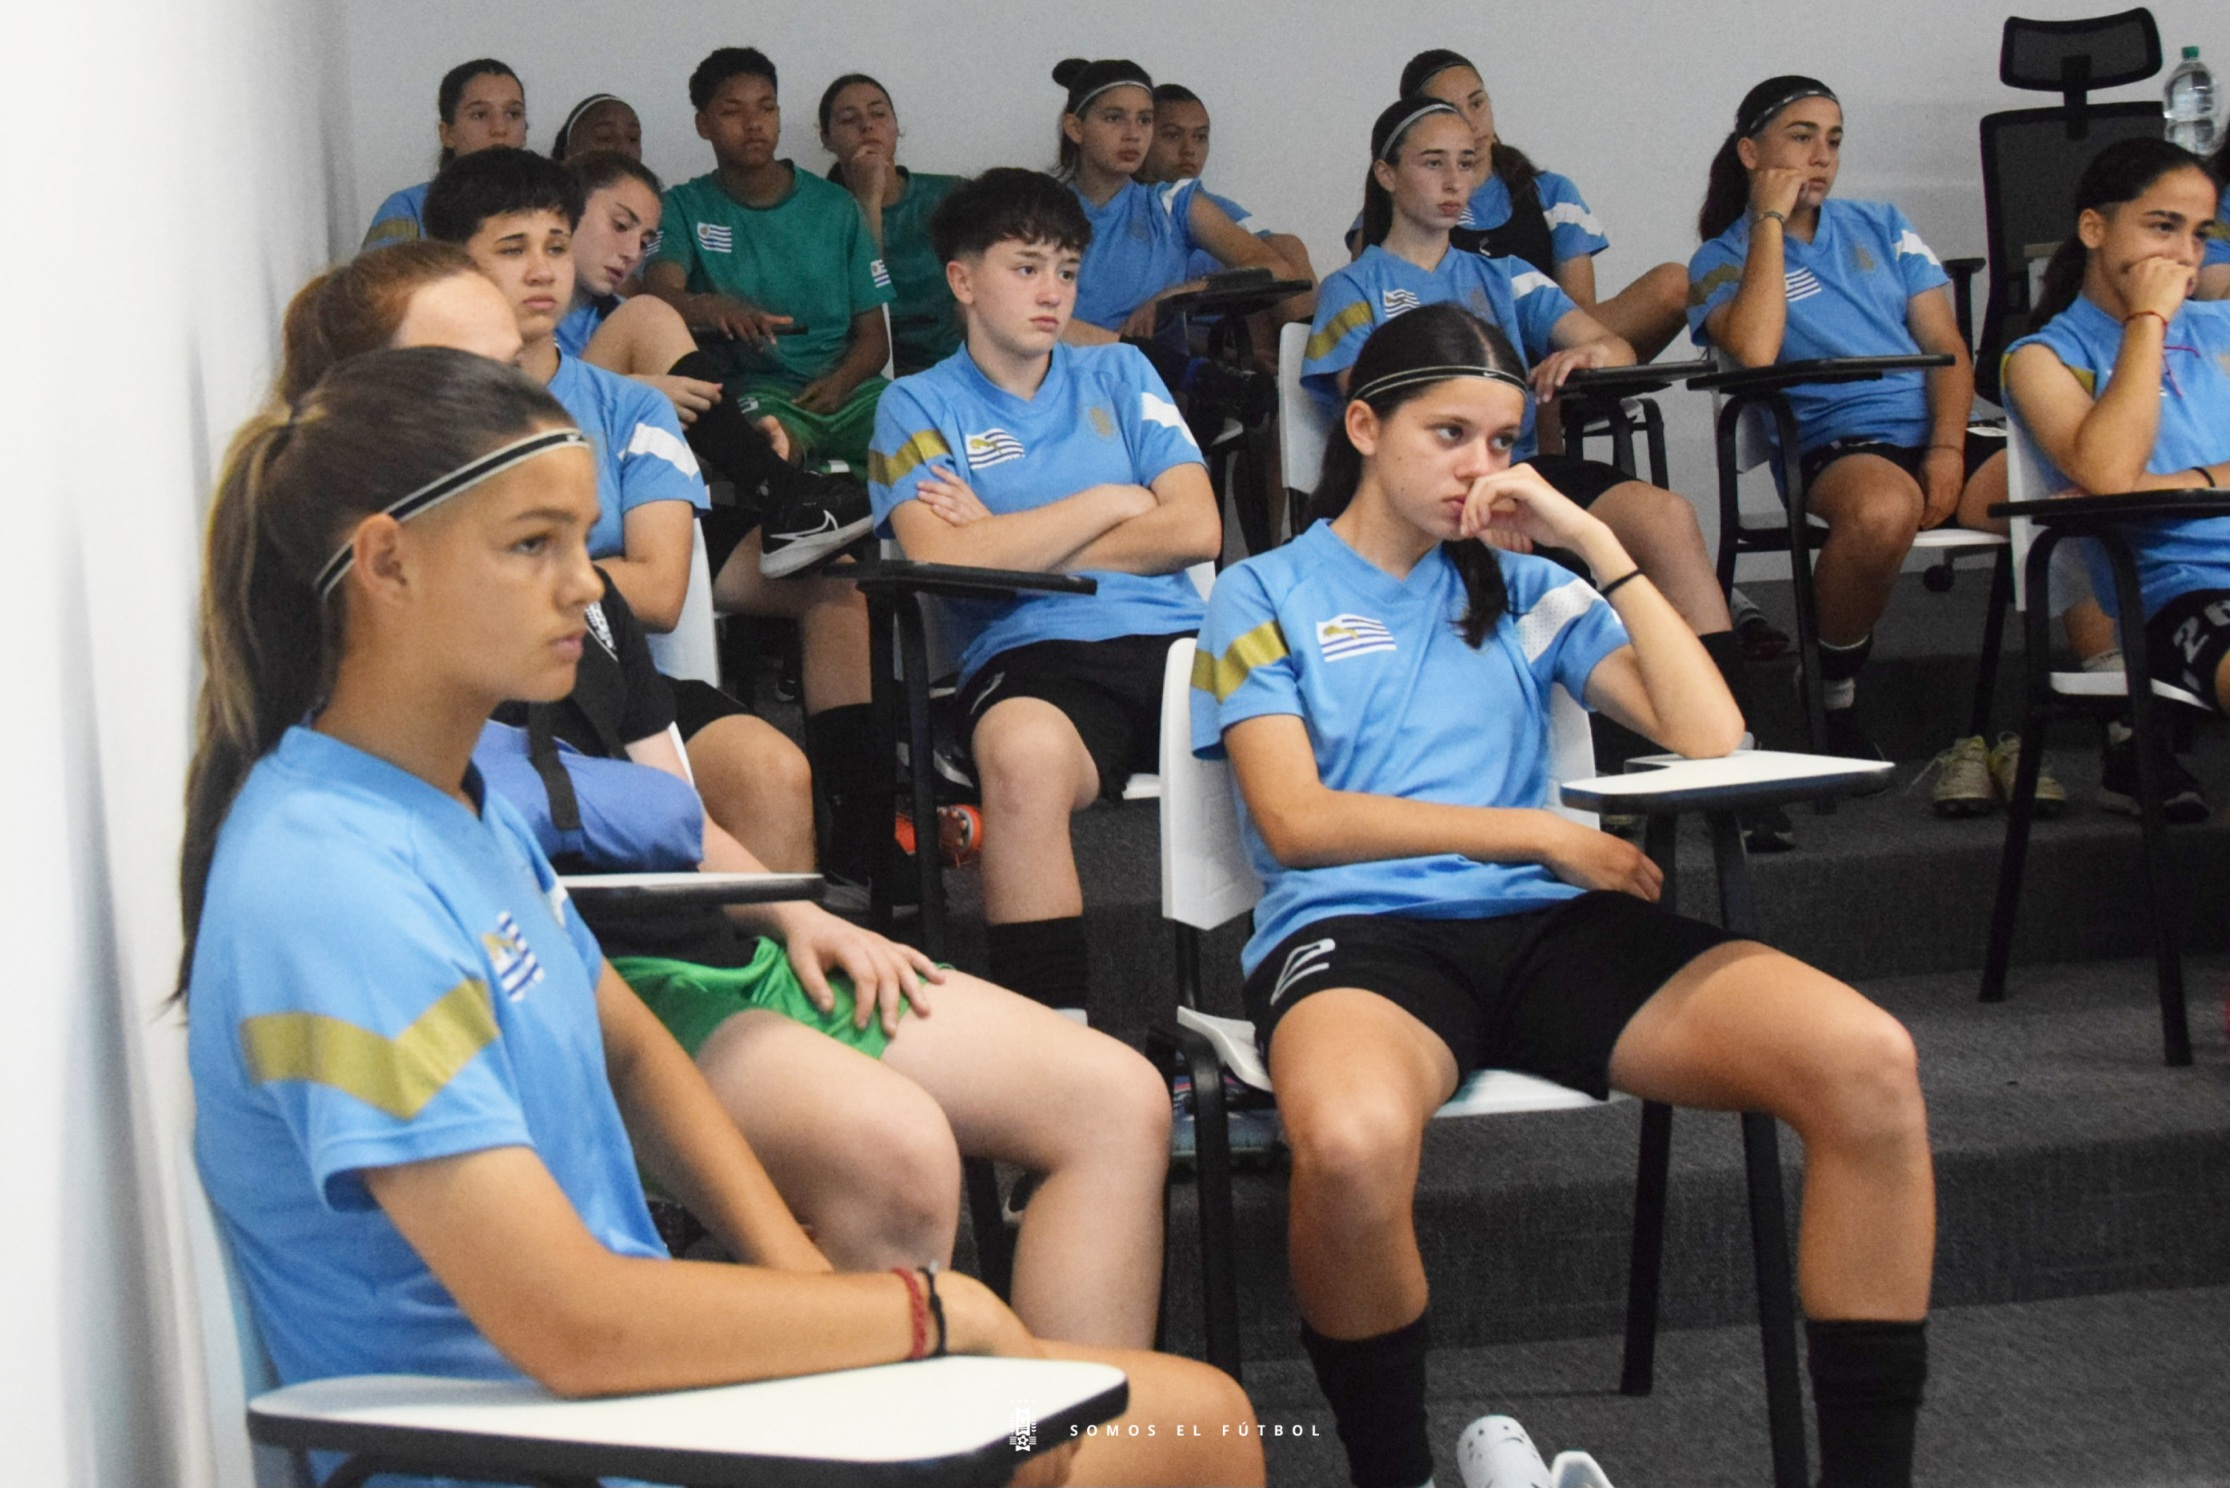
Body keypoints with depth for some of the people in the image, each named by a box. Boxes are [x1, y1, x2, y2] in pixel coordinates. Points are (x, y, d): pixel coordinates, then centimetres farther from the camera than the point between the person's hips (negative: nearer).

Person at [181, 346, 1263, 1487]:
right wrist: (931, 1308, -15)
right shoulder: (335, 888, -24)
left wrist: (799, 1274, 3)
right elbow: (574, 1326, -26)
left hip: (631, 1368, 9)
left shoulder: (464, 806, 7)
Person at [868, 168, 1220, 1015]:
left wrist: (1013, 544, 3)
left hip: (1174, 638, 3)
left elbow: (1195, 530, 9)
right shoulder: (919, 405, 14)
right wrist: (1107, 505, 4)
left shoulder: (1117, 374, 23)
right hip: (1030, 658, -3)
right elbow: (942, 559, -5)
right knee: (1023, 749, -40)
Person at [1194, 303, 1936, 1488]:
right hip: (1356, 937, -3)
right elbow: (1294, 821, -1)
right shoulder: (1264, 594, 14)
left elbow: (1710, 740, 9)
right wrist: (1543, 834, -4)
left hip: (1544, 928, 4)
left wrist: (1594, 538, 7)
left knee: (1869, 1062, -23)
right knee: (1349, 1145, -42)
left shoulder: (1522, 588, 22)